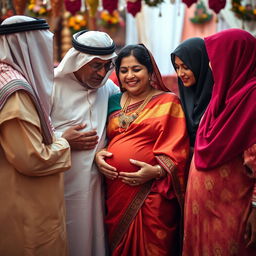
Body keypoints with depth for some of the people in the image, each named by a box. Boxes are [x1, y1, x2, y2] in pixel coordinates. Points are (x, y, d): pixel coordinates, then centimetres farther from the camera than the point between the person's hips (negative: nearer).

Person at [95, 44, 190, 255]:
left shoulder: (168, 102, -2)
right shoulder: (113, 102, 13)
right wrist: (98, 155, -2)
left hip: (152, 194, -4)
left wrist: (156, 171, -21)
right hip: (116, 190, 5)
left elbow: (176, 148, -7)